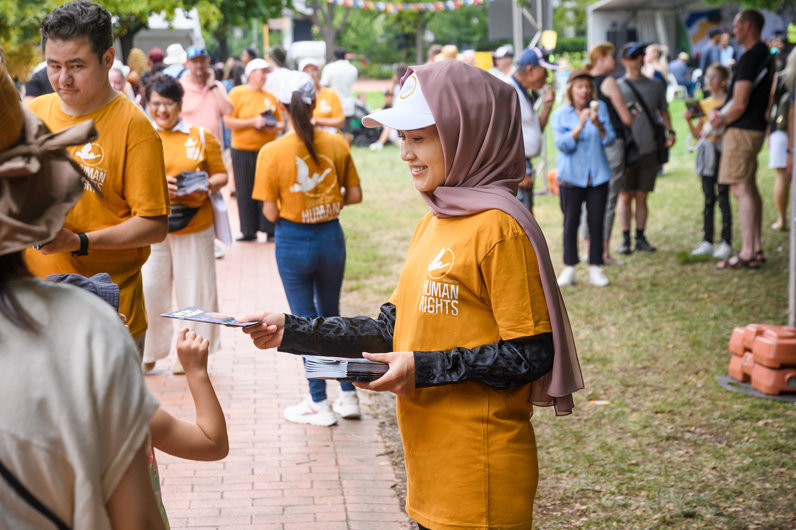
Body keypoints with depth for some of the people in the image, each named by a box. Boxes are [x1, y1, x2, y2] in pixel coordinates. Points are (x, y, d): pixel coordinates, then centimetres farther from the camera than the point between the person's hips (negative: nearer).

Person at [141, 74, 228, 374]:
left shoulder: (202, 137, 6)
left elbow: (221, 175, 10)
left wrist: (207, 186, -12)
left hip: (194, 226, 0)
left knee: (195, 290, 5)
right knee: (150, 290, 2)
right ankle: (148, 354, 16)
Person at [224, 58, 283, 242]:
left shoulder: (270, 97, 11)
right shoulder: (237, 93, 0)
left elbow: (281, 123, 18)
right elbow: (228, 122, -7)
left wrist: (274, 127, -4)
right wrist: (252, 122, -15)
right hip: (243, 150, -2)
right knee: (245, 192, 1)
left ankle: (270, 230, 5)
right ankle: (249, 231, 10)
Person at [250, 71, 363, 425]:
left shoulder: (272, 152, -14)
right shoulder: (337, 145, -6)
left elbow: (271, 213, -12)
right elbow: (355, 196, 1)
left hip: (294, 241, -3)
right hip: (331, 237, 3)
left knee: (306, 320, 8)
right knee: (331, 315, 19)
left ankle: (319, 404, 15)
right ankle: (349, 396, 23)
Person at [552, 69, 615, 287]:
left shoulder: (600, 108, 4)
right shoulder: (560, 114, 0)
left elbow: (609, 139, -1)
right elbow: (562, 144, -11)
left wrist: (598, 124, -20)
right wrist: (580, 125, -22)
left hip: (598, 176, 1)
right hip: (571, 176, -1)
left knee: (596, 222, 3)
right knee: (571, 222, 2)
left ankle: (595, 268, 11)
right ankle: (569, 268, 11)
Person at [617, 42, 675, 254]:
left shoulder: (655, 86, 10)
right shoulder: (618, 87, -1)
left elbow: (663, 110, 21)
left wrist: (669, 131, 6)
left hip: (649, 150, 3)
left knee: (642, 196, 8)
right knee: (625, 196, 0)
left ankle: (640, 237, 15)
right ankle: (625, 238, 5)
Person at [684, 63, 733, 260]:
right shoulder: (703, 104, 13)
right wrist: (689, 120, -2)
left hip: (723, 150, -6)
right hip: (707, 154, 6)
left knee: (723, 198, -6)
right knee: (708, 198, 9)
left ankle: (726, 243, -2)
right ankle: (707, 242, 13)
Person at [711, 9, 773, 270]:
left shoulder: (749, 58, -18)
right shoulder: (765, 55, 14)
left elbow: (740, 104, -22)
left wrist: (722, 120, -4)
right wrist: (722, 116, 12)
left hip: (742, 131, -10)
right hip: (756, 128, 10)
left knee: (741, 189, -9)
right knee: (750, 188, 14)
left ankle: (747, 253, -10)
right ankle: (756, 248, 18)